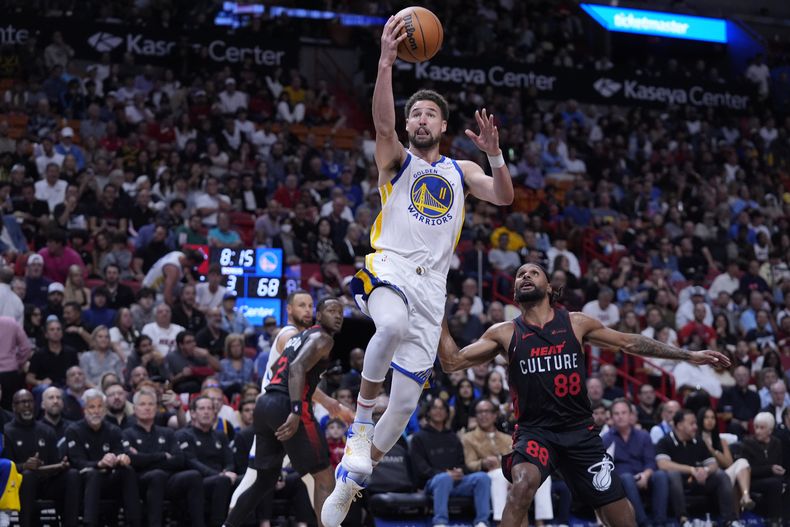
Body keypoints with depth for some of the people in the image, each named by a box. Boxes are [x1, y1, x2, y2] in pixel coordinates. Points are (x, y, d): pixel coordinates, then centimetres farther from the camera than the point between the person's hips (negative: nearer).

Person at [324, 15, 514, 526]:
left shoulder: (460, 171, 22)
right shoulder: (397, 160, 10)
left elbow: (505, 197, 7)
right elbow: (383, 124, -11)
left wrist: (495, 153, -10)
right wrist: (386, 63, -25)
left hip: (431, 286, 4)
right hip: (389, 268, -4)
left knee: (405, 400, -1)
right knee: (392, 325, -41)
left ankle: (349, 483, 15)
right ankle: (360, 421, -21)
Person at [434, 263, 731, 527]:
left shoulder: (576, 323, 3)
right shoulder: (505, 334, 1)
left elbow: (628, 342, 11)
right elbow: (452, 362, -2)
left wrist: (688, 356, 10)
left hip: (580, 430, 2)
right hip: (534, 431, -2)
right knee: (524, 482, -34)